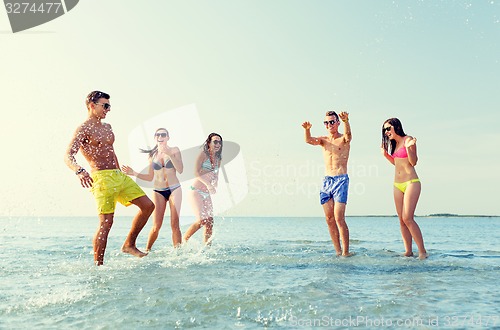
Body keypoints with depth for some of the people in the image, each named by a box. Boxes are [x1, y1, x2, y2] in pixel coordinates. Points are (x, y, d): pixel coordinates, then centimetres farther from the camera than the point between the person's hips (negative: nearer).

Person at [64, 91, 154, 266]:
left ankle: (129, 244, 14)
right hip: (102, 177, -8)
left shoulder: (107, 127, 19)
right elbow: (68, 156, -19)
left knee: (148, 205, 4)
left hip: (119, 175, 8)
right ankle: (98, 266, -1)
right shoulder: (83, 129, -7)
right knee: (106, 222, -12)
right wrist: (79, 171, -39)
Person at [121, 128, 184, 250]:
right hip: (158, 191, 2)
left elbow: (180, 170, -9)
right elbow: (150, 177, 13)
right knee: (156, 226, -5)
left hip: (174, 189, -1)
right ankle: (147, 250, 11)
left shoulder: (174, 150, 3)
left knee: (175, 225, -7)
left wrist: (169, 154, -17)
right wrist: (133, 173, 3)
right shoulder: (152, 155, 10)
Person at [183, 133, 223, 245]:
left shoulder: (218, 159, 12)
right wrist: (207, 184, -29)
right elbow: (196, 172, -17)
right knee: (201, 220, -15)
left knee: (210, 222, -1)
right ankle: (184, 239, 4)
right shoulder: (203, 154, -7)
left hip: (207, 194, 7)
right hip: (196, 191, -7)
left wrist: (215, 187, 7)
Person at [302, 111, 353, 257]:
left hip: (341, 180, -5)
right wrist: (307, 129, -30)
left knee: (339, 218, -11)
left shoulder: (344, 139, 2)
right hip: (326, 181, 5)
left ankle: (346, 252, -3)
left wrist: (346, 121, -44)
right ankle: (338, 251, 12)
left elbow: (348, 134, -23)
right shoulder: (324, 140, 12)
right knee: (329, 219, 4)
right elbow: (309, 140, -8)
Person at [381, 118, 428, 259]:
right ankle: (408, 251, 5)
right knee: (402, 220, 2)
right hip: (397, 184, 8)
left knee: (408, 218, -16)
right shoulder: (394, 144, 16)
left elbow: (413, 162, -10)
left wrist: (408, 147, -24)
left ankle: (422, 252, -8)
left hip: (411, 182, -8)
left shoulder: (408, 139, -6)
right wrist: (385, 154, 14)